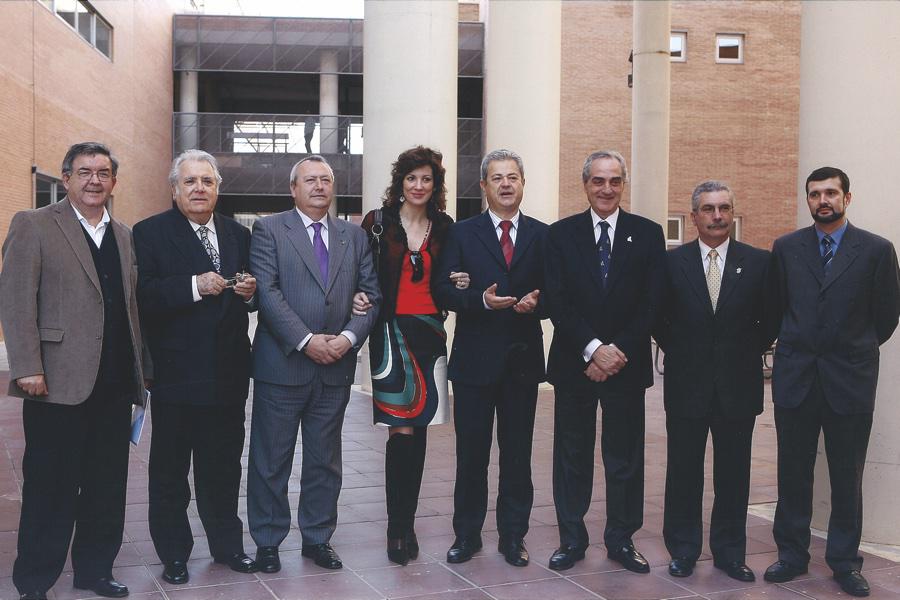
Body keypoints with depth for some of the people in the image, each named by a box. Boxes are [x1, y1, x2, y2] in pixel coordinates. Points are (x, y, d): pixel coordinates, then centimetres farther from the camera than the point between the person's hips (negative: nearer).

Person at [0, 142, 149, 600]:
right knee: (50, 488, 4)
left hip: (114, 385, 5)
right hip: (58, 384, -5)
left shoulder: (123, 236, 15)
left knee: (107, 488, 11)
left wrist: (140, 370, 12)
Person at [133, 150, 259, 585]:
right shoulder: (150, 233, -3)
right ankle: (173, 553, 22)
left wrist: (250, 292, -7)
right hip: (175, 371, -4)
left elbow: (251, 297, 15)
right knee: (170, 468, 8)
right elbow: (142, 295, -15)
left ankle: (227, 544, 29)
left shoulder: (238, 235, 11)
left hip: (227, 373, 4)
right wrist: (193, 286, -24)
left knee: (223, 466, 14)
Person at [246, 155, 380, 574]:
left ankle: (318, 538, 25)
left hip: (336, 367, 4)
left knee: (325, 460, 12)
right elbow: (267, 292, -10)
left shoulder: (354, 236, 12)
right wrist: (306, 341, -17)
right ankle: (267, 541, 18)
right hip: (282, 365, -3)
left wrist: (349, 337, -11)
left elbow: (371, 294, 6)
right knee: (271, 460, 5)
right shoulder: (268, 229, 0)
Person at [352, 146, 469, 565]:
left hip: (429, 332, 4)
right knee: (401, 430, -9)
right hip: (391, 331, -3)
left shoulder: (444, 227, 10)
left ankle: (407, 525, 18)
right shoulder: (378, 223, 1)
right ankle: (397, 529, 3)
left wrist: (458, 283, -1)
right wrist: (359, 299, -15)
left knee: (418, 430, 6)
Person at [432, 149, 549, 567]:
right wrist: (481, 300, -20)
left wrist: (536, 303, -15)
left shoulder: (541, 235, 8)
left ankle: (513, 535, 20)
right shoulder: (462, 233, 4)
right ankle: (467, 534, 20)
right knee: (471, 453, 7)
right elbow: (443, 291, -4)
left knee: (517, 453, 8)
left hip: (523, 359, 1)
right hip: (475, 359, -1)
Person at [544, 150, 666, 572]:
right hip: (574, 362, 0)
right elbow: (557, 301, -5)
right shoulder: (562, 234, 3)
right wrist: (592, 349, -15)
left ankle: (621, 539, 21)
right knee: (572, 457, 8)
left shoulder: (648, 234, 3)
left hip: (627, 363, 0)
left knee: (625, 458, 7)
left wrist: (619, 350, -12)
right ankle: (571, 538, 20)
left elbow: (651, 303, -2)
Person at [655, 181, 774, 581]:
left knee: (734, 474, 8)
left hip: (738, 385, 1)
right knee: (683, 472, 6)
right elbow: (658, 318, 8)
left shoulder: (758, 262, 2)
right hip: (687, 384, 0)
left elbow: (769, 320, 8)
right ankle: (683, 550, 19)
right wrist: (678, 351, 3)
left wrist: (749, 352, 3)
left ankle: (730, 552, 20)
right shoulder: (672, 262, 1)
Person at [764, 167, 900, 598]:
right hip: (795, 377, 2)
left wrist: (855, 351, 13)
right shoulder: (786, 248, 5)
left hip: (850, 380, -1)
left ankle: (845, 562, 17)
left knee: (847, 476, 6)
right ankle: (792, 554, 19)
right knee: (793, 472, 8)